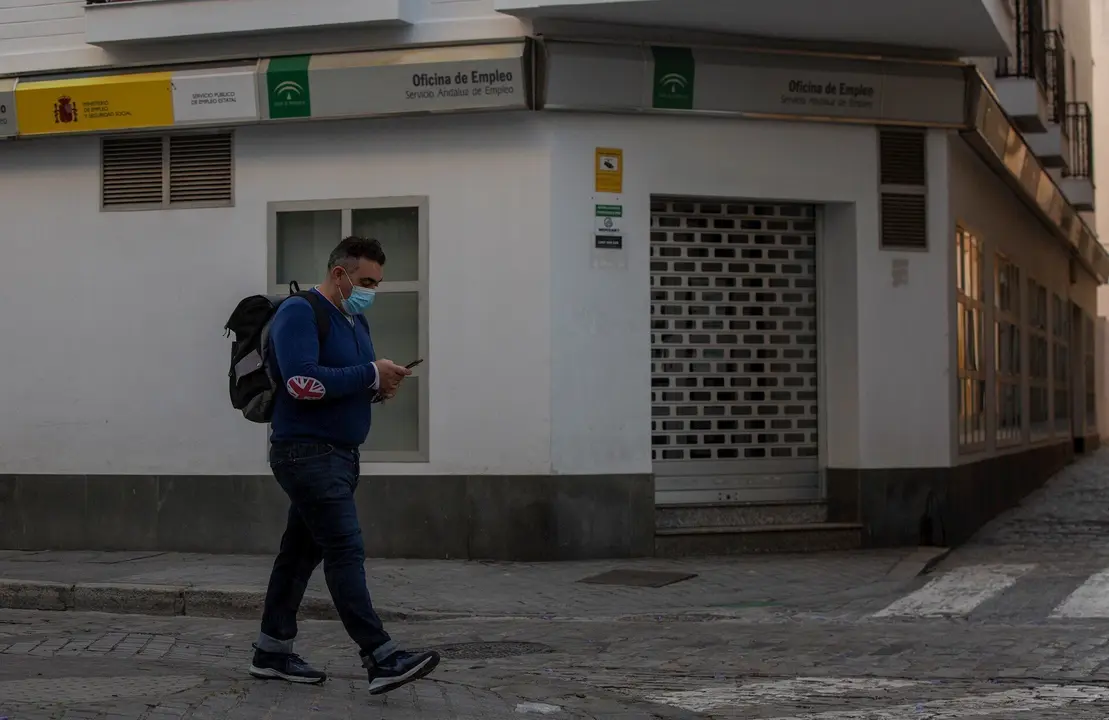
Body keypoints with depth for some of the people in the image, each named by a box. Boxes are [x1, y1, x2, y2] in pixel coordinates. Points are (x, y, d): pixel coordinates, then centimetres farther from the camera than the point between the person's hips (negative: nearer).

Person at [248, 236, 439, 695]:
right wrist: (370, 374, -20)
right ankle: (380, 658, -18)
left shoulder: (356, 321, 16)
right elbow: (302, 381, -25)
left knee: (302, 551, 12)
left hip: (340, 454, 9)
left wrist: (379, 387, -2)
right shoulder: (299, 313, -13)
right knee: (346, 550, -14)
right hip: (307, 452, -9)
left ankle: (272, 652, 20)